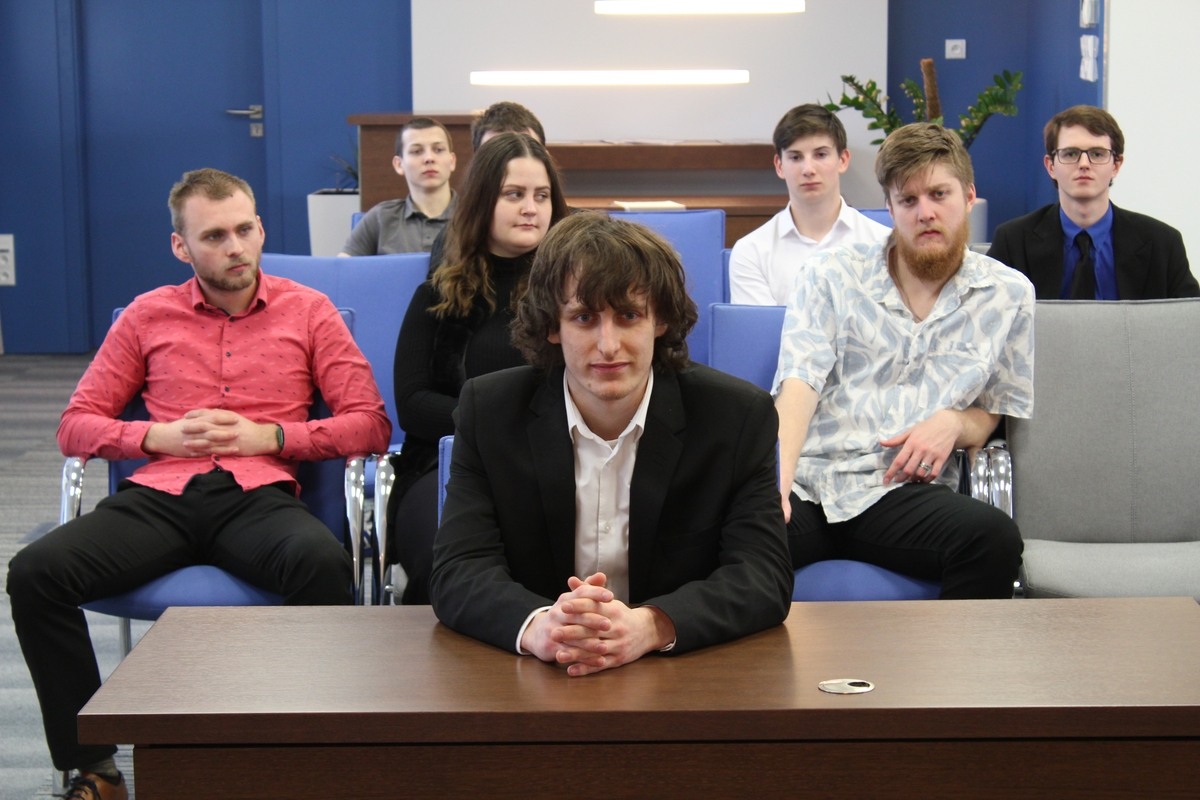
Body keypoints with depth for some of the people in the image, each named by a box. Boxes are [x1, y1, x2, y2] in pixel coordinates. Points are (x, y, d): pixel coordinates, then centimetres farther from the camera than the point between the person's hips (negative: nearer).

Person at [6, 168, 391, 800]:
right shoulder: (148, 315, 19)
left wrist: (267, 436, -3)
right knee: (35, 572, -25)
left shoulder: (307, 311, 15)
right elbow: (76, 425, 17)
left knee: (322, 563, -38)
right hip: (161, 496, 2)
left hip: (258, 498, -2)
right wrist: (163, 436, 0)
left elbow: (370, 425, 8)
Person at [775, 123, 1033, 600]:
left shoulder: (1008, 296, 15)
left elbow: (994, 413, 21)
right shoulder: (831, 276, 11)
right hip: (805, 482, -1)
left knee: (995, 537, -33)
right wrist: (776, 483, -19)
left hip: (900, 493, 1)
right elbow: (798, 384, -2)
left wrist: (954, 423, -4)